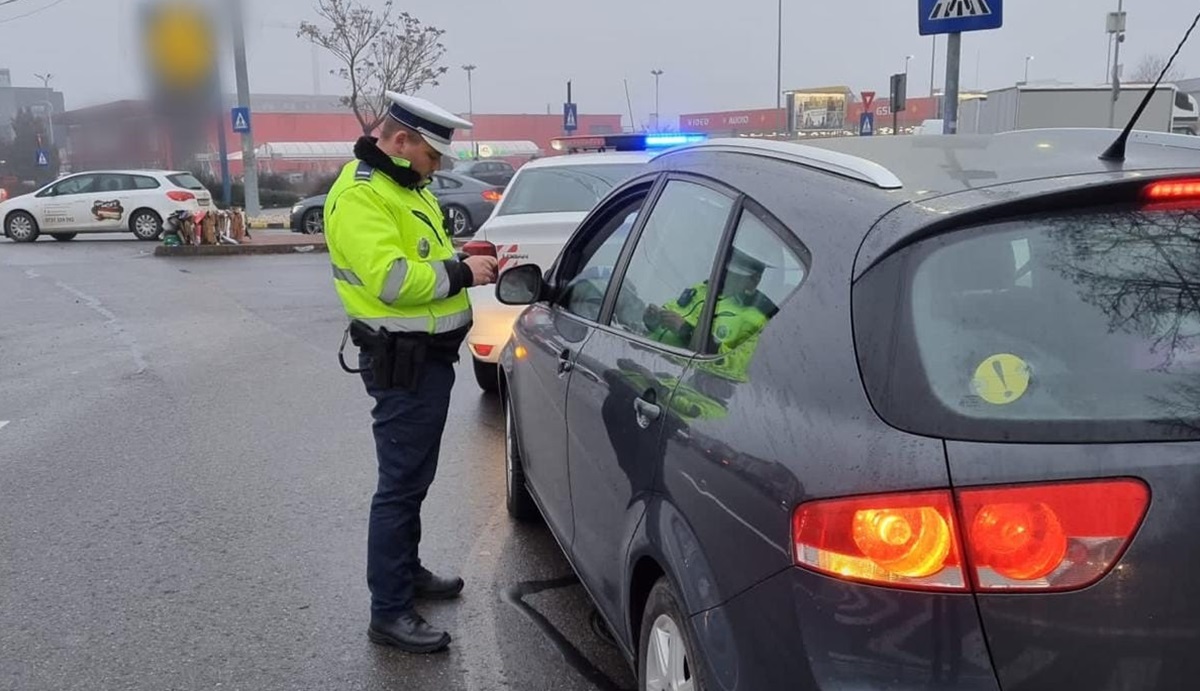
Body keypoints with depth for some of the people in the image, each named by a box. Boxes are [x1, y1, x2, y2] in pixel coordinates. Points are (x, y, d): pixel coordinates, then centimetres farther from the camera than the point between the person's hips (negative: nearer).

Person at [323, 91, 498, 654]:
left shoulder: (407, 186, 15)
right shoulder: (359, 196, -18)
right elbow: (390, 279, -29)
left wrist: (465, 259, 5)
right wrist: (462, 273, -21)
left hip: (429, 353, 10)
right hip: (402, 362, -10)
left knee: (414, 476, 21)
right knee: (401, 483, -4)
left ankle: (407, 572, 37)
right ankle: (388, 612, 7)